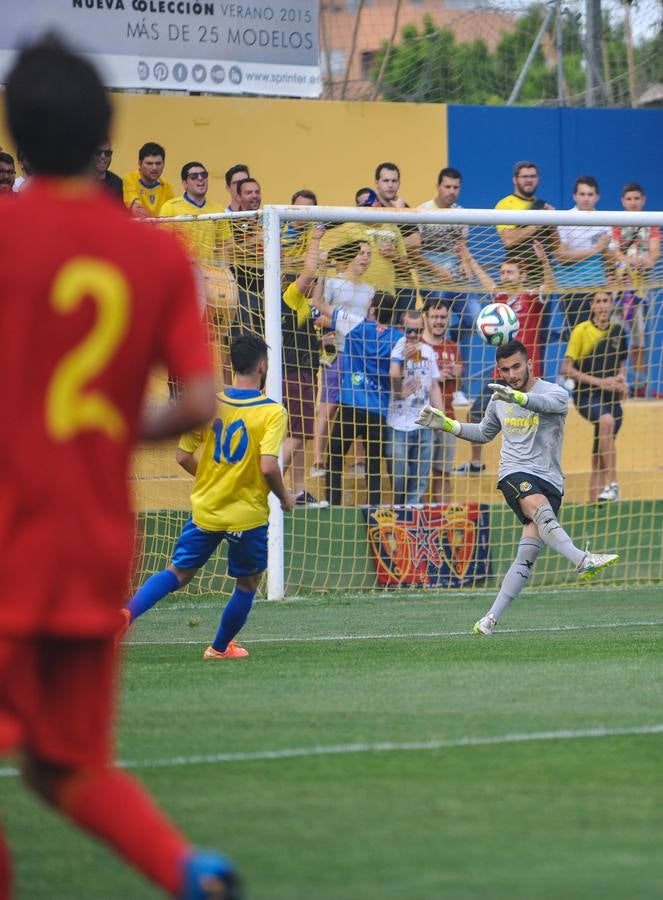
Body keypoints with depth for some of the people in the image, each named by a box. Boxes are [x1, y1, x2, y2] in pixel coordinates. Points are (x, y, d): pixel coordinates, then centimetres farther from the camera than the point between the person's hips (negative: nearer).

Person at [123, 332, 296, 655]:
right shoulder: (272, 412, -14)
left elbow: (183, 457, 0)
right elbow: (268, 467, -23)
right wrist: (284, 496, -4)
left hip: (205, 508, 3)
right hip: (247, 514, -3)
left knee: (178, 572, 13)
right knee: (247, 583, 20)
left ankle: (126, 612, -9)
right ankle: (220, 647, 31)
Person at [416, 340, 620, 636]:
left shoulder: (555, 393, -2)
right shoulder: (499, 400, 14)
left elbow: (550, 403, -29)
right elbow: (484, 433, 33)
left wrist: (518, 397, -49)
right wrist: (446, 424, 21)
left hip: (550, 481, -1)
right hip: (514, 474, 1)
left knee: (527, 556, -10)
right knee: (540, 508, -34)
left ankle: (492, 618, -4)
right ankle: (583, 561, -53)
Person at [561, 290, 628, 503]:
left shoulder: (618, 331, 9)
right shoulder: (581, 330, -5)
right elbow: (566, 369, -6)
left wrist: (621, 379, 0)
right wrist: (598, 381, -15)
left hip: (611, 397, 5)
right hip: (586, 395, -5)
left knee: (599, 459, 5)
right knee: (606, 420, -36)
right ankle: (612, 485, -40)